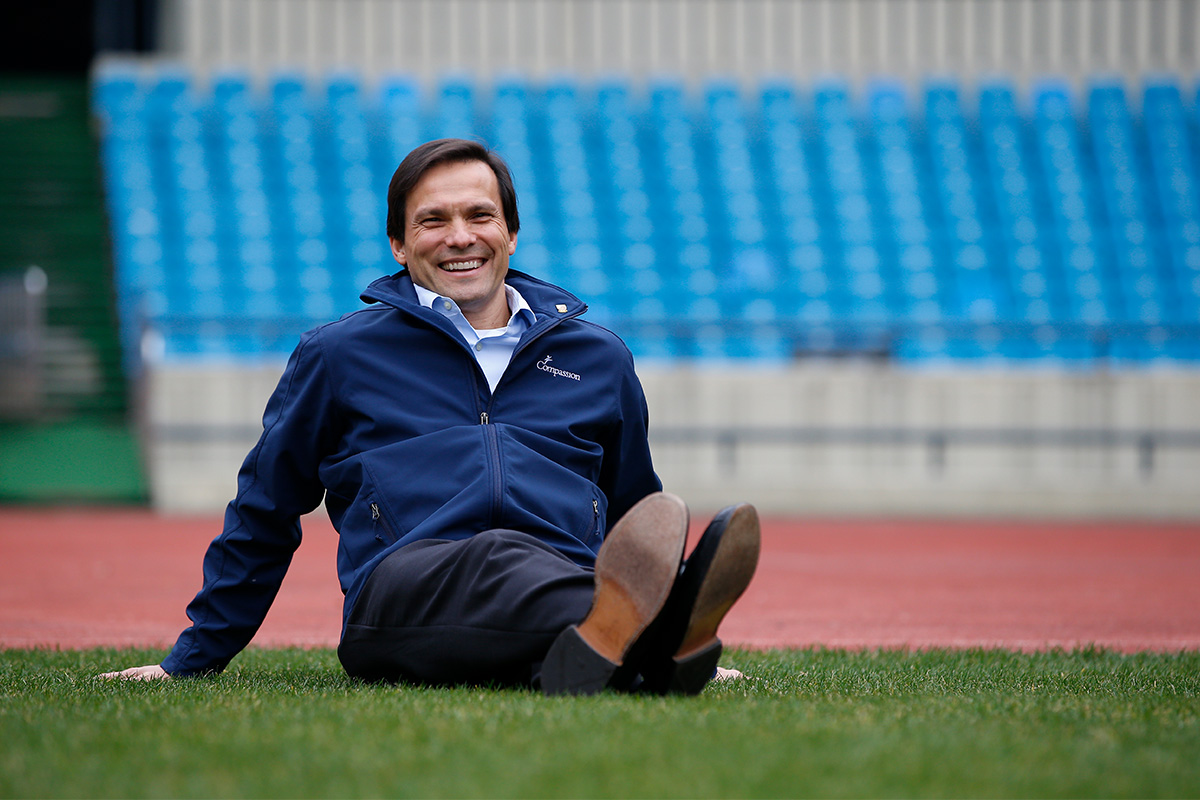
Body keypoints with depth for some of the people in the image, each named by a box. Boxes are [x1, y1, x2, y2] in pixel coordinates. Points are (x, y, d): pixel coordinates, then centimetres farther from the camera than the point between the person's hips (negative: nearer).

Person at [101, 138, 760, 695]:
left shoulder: (599, 360, 26)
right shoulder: (336, 357, 20)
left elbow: (634, 514, 37)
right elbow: (262, 516, 27)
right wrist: (195, 657, 27)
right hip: (403, 590, -3)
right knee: (499, 555, -41)